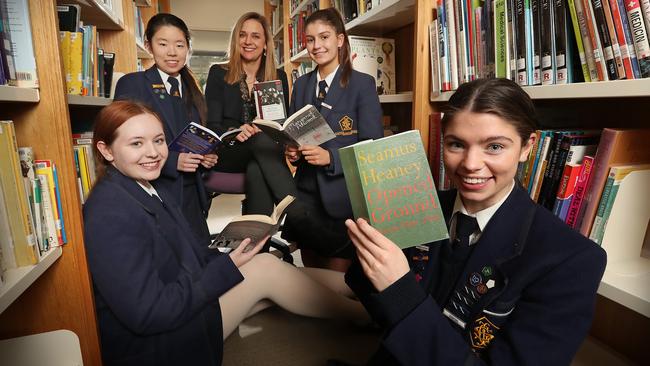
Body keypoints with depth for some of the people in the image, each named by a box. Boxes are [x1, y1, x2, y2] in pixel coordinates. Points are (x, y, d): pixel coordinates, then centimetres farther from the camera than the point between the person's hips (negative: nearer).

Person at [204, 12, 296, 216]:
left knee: (256, 171, -37)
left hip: (266, 150, 1)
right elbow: (212, 124, 0)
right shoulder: (218, 74, 7)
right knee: (262, 140, -35)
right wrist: (234, 132, -22)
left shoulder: (279, 77, 12)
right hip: (228, 155, -1)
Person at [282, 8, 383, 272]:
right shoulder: (301, 85, 10)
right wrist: (291, 151, -6)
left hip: (342, 198, -4)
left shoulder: (362, 84, -5)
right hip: (306, 194, 5)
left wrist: (330, 157, -22)